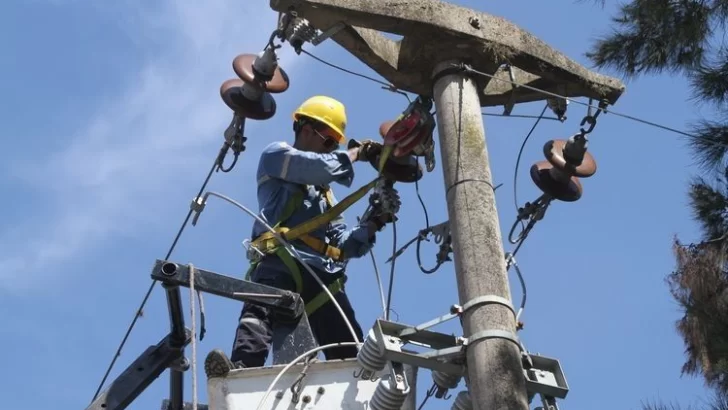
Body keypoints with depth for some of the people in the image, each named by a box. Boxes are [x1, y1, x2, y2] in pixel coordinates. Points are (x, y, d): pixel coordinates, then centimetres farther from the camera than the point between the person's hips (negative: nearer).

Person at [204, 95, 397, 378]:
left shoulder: (324, 192, 37)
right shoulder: (276, 155, 18)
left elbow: (343, 244, 25)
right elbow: (322, 167, -3)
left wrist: (374, 223, 10)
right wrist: (356, 153, 12)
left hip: (323, 274, 7)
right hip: (282, 261, -7)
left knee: (351, 353, -4)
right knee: (260, 312, -34)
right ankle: (241, 370, -53)